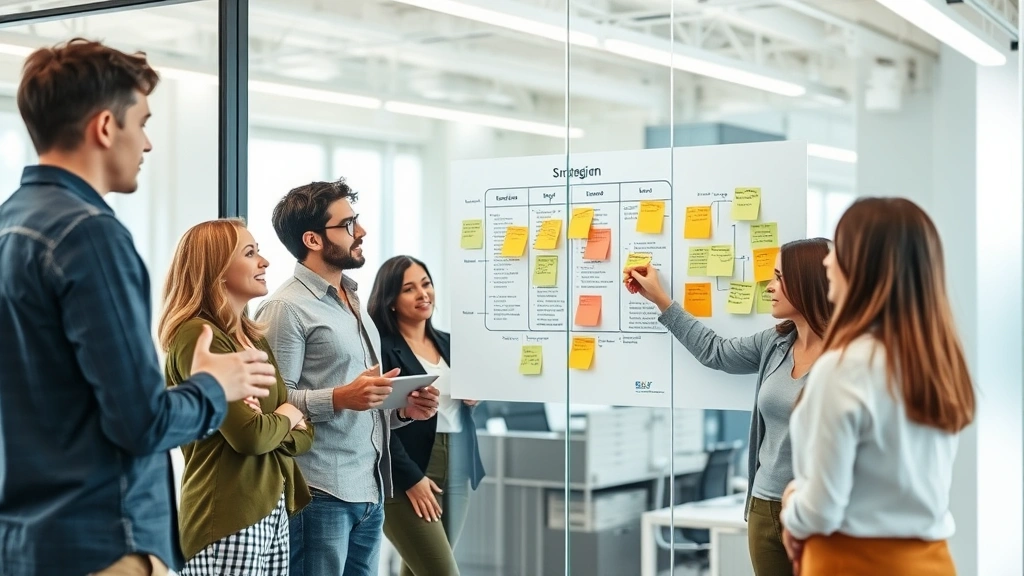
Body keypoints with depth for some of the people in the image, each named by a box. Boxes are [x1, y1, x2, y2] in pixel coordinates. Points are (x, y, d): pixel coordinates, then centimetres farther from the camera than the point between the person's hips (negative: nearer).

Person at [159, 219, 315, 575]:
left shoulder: (254, 339, 15)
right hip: (228, 519, -8)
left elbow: (303, 435, 12)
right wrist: (284, 418, 0)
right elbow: (250, 435, -21)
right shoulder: (196, 335, -13)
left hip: (273, 511, 8)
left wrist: (269, 427, -9)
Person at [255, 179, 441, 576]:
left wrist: (403, 409, 7)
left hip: (370, 492, 8)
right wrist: (339, 398, -27)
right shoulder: (286, 308, -9)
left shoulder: (353, 302, 19)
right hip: (320, 496, -8)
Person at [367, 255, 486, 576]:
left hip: (457, 473, 7)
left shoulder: (449, 343, 14)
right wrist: (411, 478, -18)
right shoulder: (380, 347, -9)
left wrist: (472, 398, 2)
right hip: (406, 479, -7)